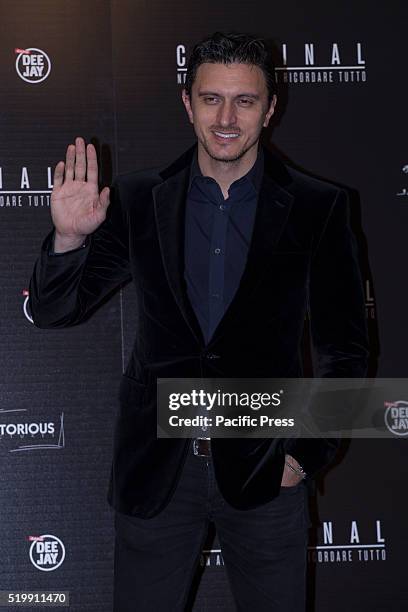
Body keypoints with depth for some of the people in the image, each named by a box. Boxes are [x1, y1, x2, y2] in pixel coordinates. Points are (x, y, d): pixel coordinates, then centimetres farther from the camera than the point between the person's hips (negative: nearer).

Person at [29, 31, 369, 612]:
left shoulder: (317, 209, -3)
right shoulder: (136, 201, 0)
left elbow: (345, 349, 2)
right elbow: (53, 311, 1)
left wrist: (308, 453, -3)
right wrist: (68, 236, -18)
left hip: (265, 470, -1)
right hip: (155, 469, 1)